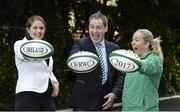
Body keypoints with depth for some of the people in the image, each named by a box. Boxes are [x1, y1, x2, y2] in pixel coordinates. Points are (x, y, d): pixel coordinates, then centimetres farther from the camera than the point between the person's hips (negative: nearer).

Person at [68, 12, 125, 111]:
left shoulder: (114, 48, 10)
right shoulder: (80, 44, -2)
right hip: (83, 102, -4)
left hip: (105, 102, 4)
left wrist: (115, 93, -4)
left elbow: (120, 74, 12)